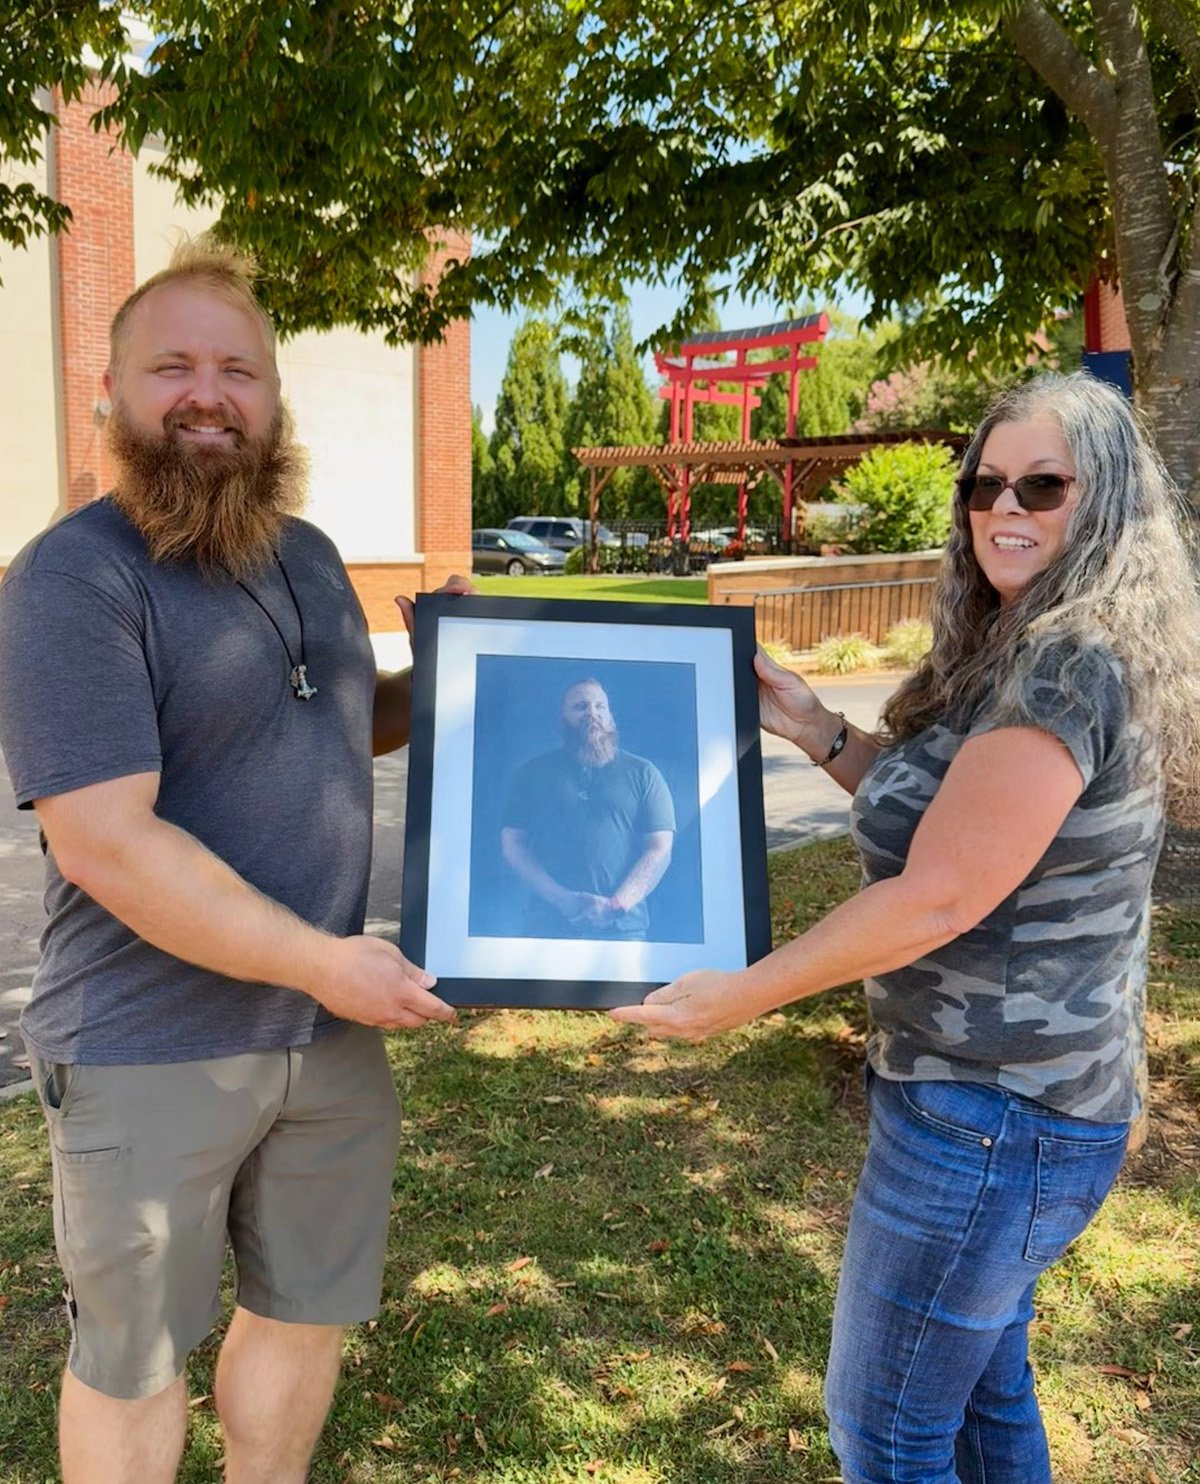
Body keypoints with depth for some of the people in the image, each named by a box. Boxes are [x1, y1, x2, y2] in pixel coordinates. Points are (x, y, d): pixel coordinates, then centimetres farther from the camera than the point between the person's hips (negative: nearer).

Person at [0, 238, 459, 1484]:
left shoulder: (307, 555, 8)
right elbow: (107, 842, -23)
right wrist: (322, 961, -20)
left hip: (333, 1031, 7)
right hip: (151, 1054, -6)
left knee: (306, 1312, 23)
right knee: (134, 1361, 15)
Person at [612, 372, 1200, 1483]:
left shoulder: (1070, 668, -23)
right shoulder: (1016, 656, 8)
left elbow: (938, 899, -25)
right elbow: (932, 807, 17)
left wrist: (741, 995, -17)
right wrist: (814, 729, 6)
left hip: (991, 1118, -10)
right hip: (1004, 1093, 10)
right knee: (981, 1375, 27)